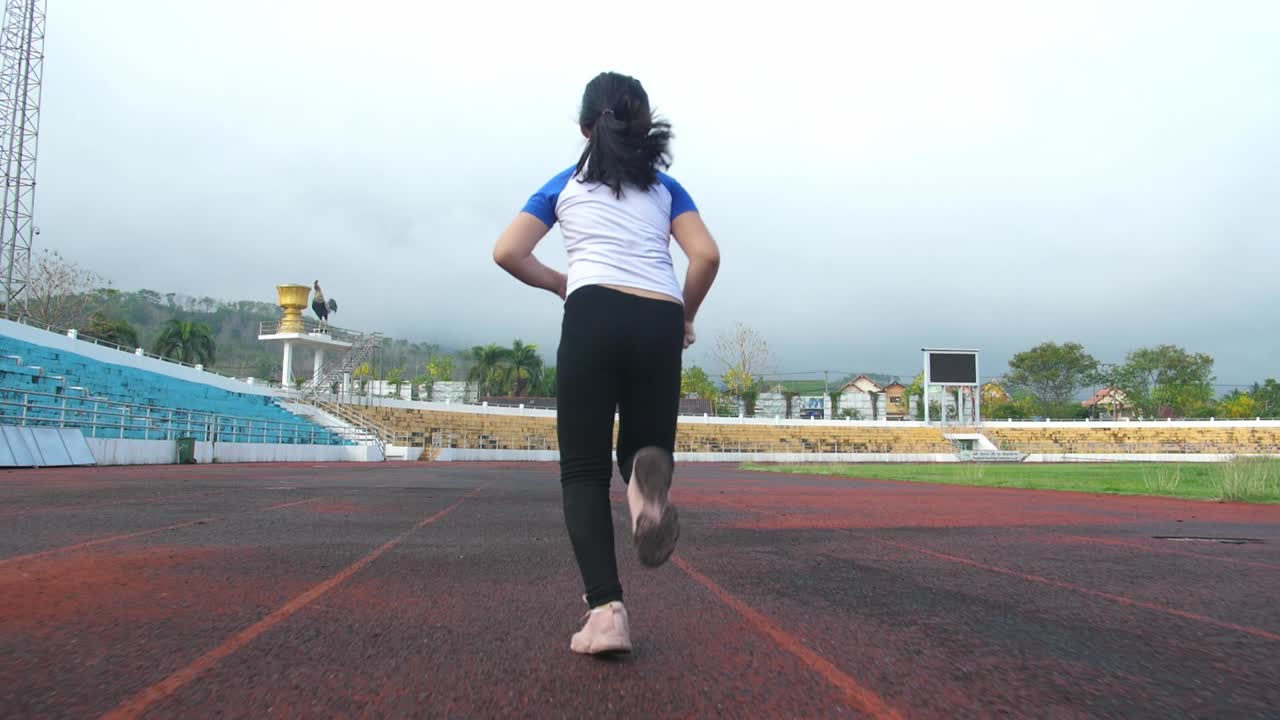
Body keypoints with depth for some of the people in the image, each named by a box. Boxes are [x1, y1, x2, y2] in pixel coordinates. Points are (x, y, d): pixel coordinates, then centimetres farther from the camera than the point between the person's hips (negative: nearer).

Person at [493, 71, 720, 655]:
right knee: (640, 453, 16)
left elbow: (507, 253, 11)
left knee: (583, 470, 4)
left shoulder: (565, 184, 20)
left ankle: (606, 610, -14)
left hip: (594, 317, -1)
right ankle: (649, 474, -24)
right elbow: (706, 256, 7)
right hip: (658, 325, 2)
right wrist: (685, 318, 21)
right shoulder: (665, 185, 21)